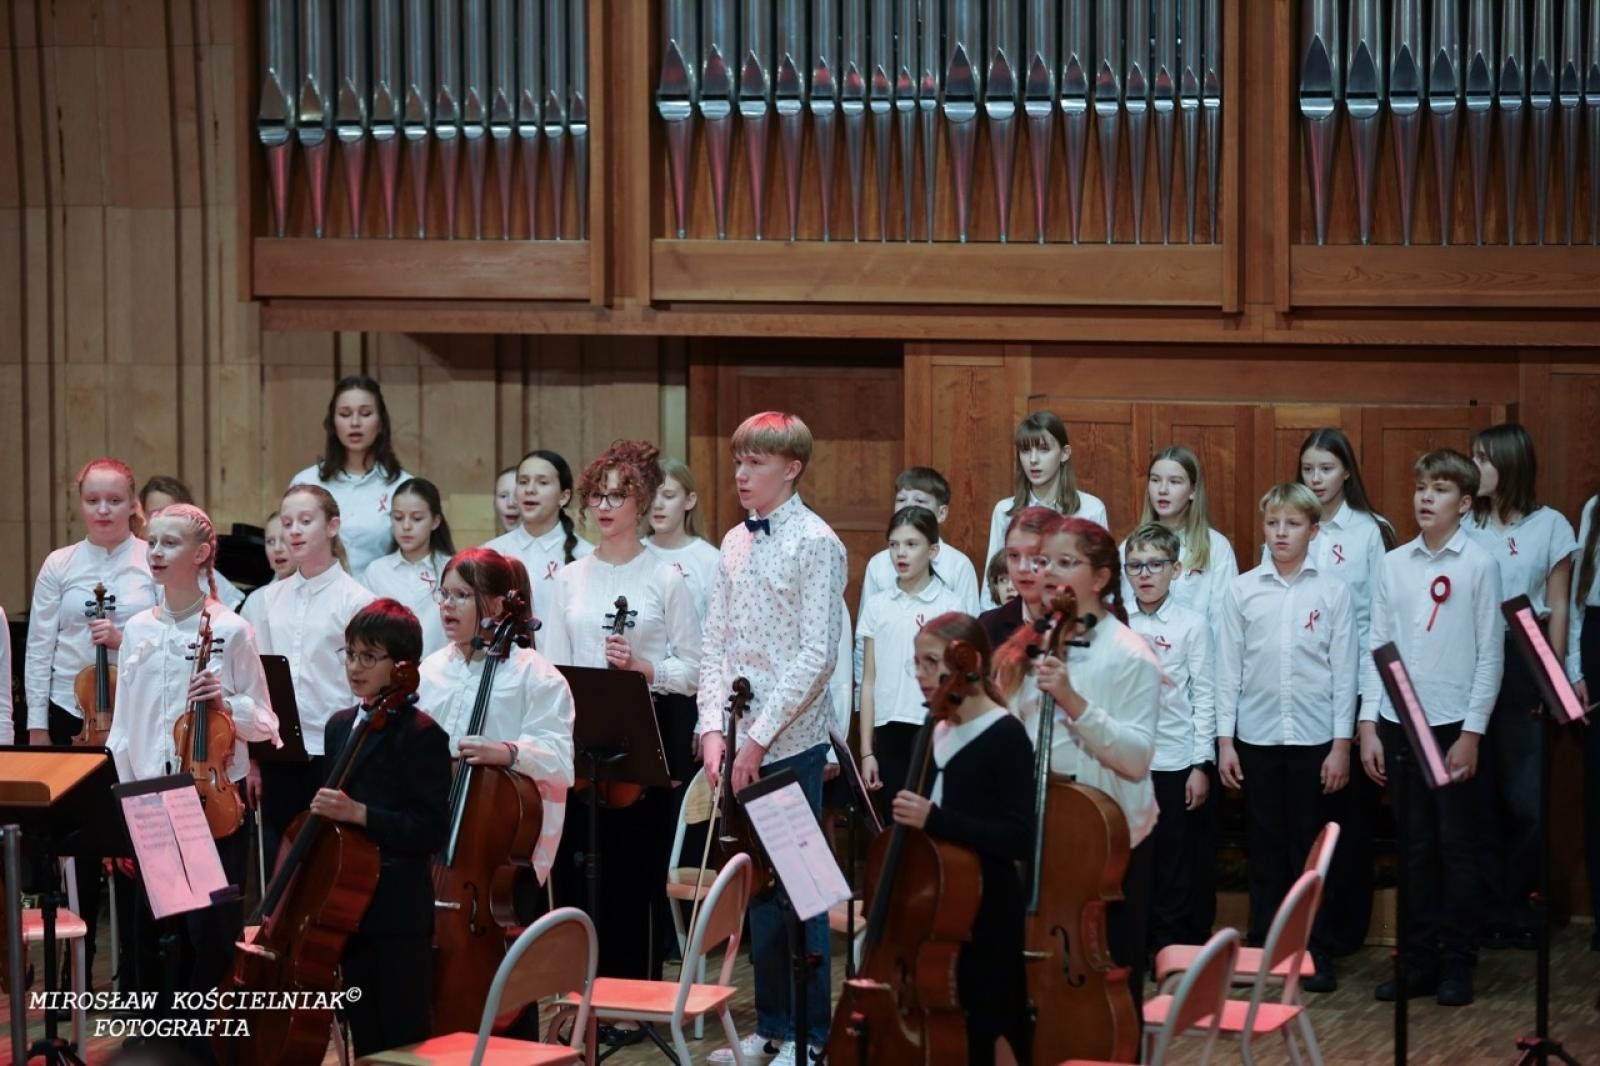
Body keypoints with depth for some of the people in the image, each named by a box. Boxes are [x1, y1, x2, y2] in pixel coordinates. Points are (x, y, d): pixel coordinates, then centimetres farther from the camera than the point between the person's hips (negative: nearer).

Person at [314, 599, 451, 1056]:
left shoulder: (421, 735, -12)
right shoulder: (340, 726, 12)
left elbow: (432, 830, -17)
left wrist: (360, 813, -25)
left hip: (399, 914, -8)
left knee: (405, 1041, -3)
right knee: (365, 1038, 14)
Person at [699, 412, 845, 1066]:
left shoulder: (816, 544, -9)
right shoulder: (735, 543, 11)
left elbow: (817, 655, -14)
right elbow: (716, 644, 11)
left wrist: (760, 736, -16)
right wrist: (714, 727, -2)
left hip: (790, 742, -6)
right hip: (740, 742, 6)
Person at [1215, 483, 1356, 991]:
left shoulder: (1332, 592, 0)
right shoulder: (1240, 591, 3)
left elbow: (1344, 671, 0)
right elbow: (1228, 669, 4)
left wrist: (1342, 744, -3)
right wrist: (1225, 740, 1)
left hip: (1314, 737, -1)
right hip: (1257, 736, 1)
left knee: (1310, 846, 3)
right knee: (1265, 847, 6)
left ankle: (1315, 954, 10)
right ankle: (1263, 949, 14)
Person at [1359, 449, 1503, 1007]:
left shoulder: (1479, 565, -4)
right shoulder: (1393, 564, 6)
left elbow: (1490, 654, -4)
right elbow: (1376, 645, 8)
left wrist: (1472, 733, -8)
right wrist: (1368, 725, 2)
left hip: (1454, 724, -3)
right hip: (1399, 722, 3)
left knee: (1456, 847, 2)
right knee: (1414, 847, 8)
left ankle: (1457, 965, 10)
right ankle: (1419, 960, 15)